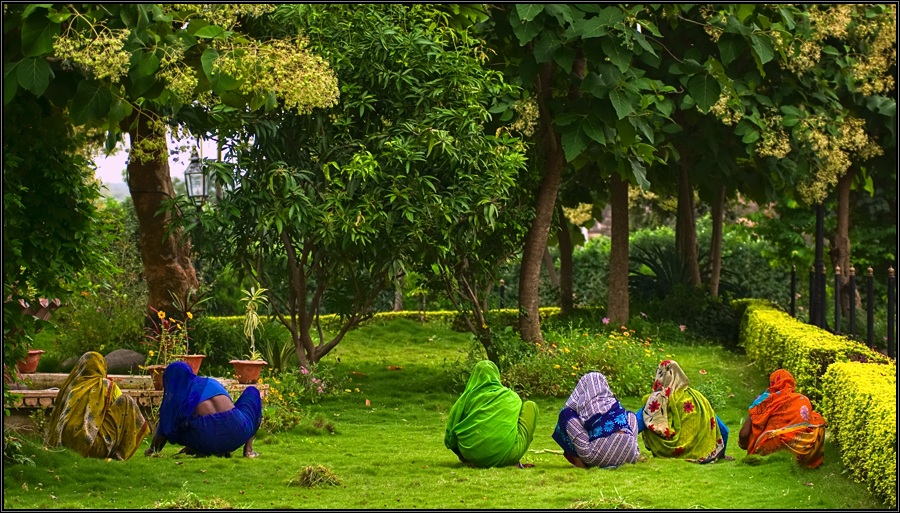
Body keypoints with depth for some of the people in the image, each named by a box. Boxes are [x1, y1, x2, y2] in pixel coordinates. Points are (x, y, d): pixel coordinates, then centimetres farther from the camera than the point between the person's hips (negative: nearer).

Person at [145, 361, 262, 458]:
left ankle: (201, 450, 6)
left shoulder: (175, 397, 16)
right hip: (237, 433, 2)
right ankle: (248, 448, 21)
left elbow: (164, 429, 21)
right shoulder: (212, 383, 26)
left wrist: (153, 450, 40)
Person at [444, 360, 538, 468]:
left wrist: (463, 455, 27)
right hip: (505, 458, -3)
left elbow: (449, 440, 7)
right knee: (530, 406, 17)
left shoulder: (465, 399, 5)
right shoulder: (512, 397, 7)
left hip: (475, 458, 3)